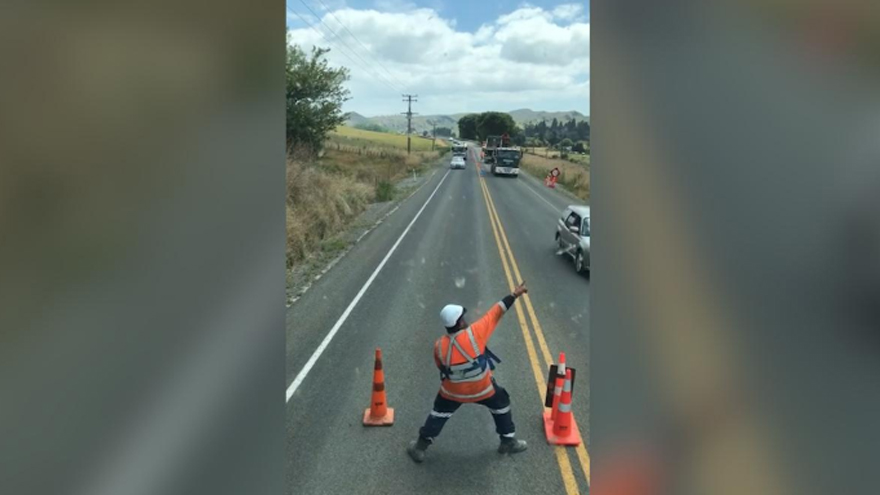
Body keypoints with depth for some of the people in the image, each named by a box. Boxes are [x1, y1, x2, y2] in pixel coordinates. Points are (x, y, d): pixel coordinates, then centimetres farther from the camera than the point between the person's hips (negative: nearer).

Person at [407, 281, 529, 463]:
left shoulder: (439, 346, -14)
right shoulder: (474, 333, -23)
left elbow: (442, 367, 4)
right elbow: (495, 314, -17)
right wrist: (514, 295, -11)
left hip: (453, 391, 2)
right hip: (482, 389, -2)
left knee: (439, 413, 23)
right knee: (501, 405, 23)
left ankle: (420, 447, 25)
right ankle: (509, 442, 34)